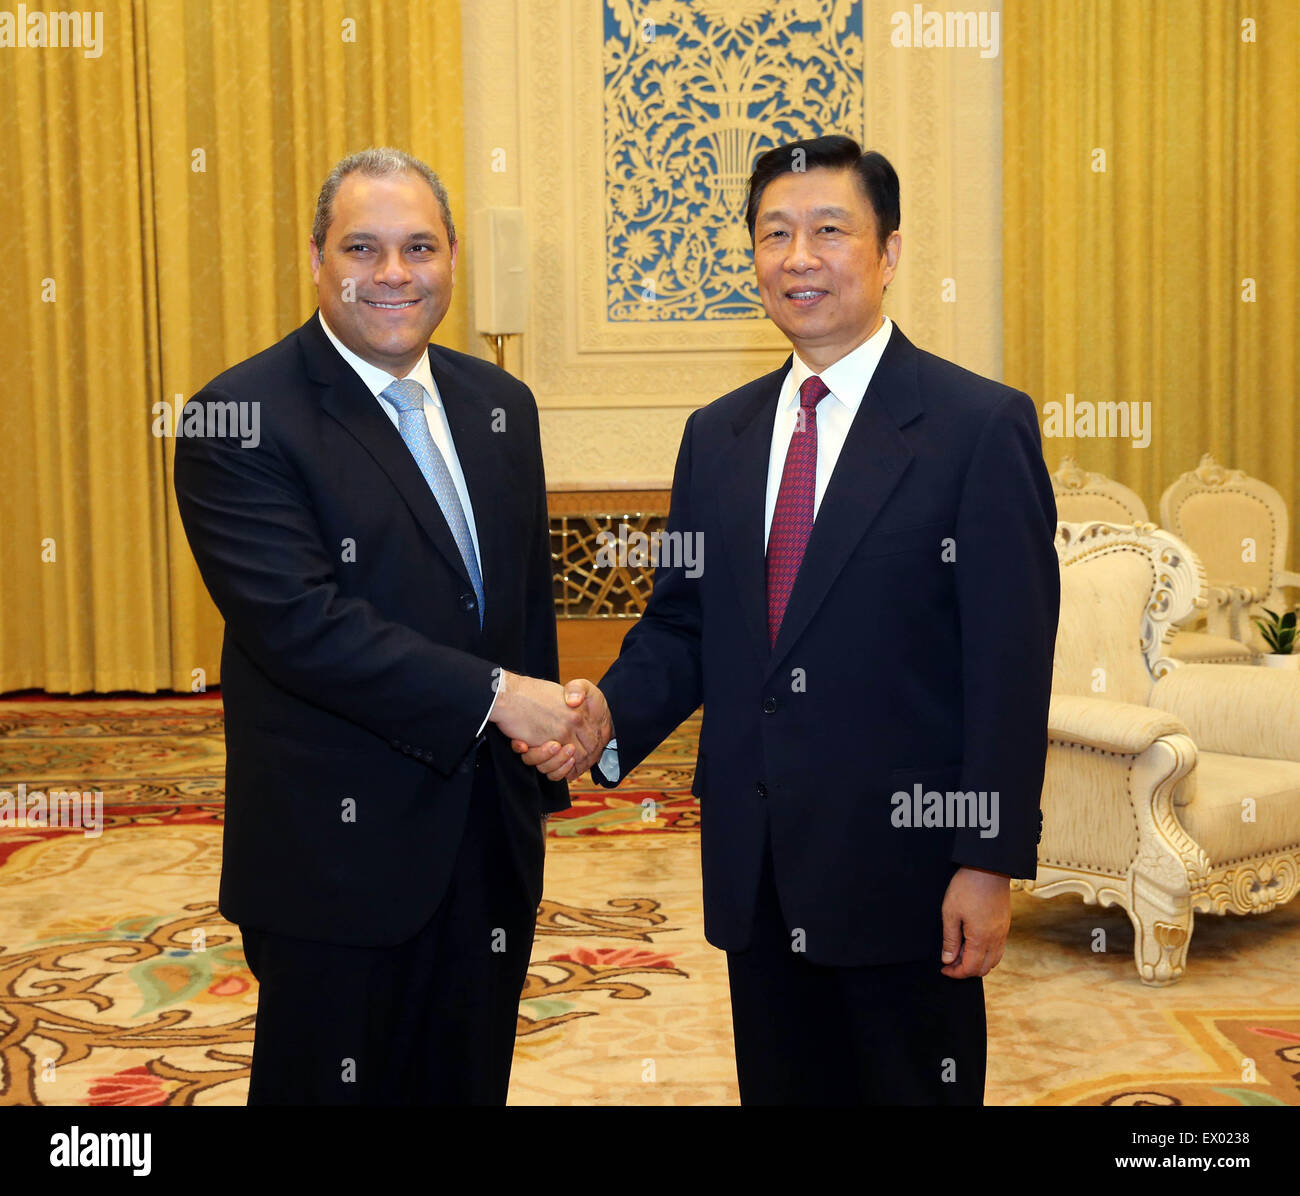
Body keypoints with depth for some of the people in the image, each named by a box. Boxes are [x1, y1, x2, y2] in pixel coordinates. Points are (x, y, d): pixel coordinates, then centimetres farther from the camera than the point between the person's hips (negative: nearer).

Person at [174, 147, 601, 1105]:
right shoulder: (241, 420, -12)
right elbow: (300, 622, -22)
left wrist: (544, 771, 15)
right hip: (339, 850, -6)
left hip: (492, 842, 6)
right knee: (334, 1083, 9)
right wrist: (493, 695, -22)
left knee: (471, 1082, 18)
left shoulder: (499, 406, 9)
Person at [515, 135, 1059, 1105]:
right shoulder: (717, 435, 10)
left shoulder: (981, 427, -8)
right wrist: (612, 716, -9)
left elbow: (1010, 666, -11)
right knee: (779, 1087, 17)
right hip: (755, 869, 5)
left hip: (903, 860, -5)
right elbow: (681, 623, 11)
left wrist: (991, 863, -14)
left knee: (912, 1087, 9)